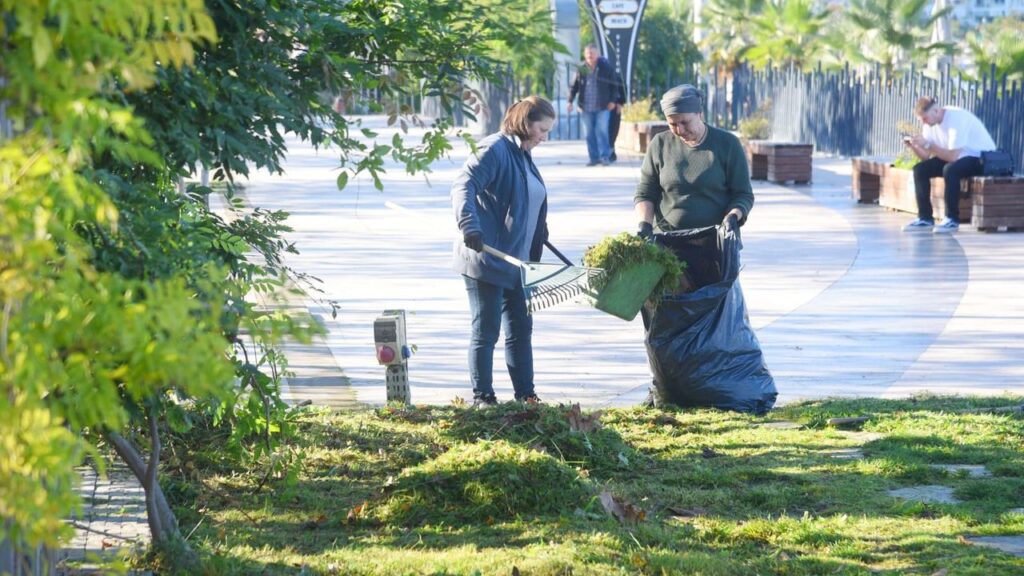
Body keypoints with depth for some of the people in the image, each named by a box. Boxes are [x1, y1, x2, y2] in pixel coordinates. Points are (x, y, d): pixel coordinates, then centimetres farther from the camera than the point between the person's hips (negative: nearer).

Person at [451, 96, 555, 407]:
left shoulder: (524, 157, 17)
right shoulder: (495, 149, -13)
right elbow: (463, 186, -25)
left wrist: (535, 256, 31)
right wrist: (469, 226, -38)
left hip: (516, 261, 9)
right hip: (486, 260, -9)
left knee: (521, 328, 12)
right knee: (486, 331, -3)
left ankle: (525, 394, 19)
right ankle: (482, 397, 3)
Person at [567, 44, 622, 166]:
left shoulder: (606, 67, -3)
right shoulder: (581, 69, 1)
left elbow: (614, 84, 3)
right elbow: (574, 86, 7)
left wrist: (613, 101, -3)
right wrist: (570, 101, 0)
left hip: (602, 106, -3)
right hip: (586, 107, 3)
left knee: (602, 131, -8)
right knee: (589, 133, 5)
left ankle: (605, 156, -3)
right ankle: (594, 157, 11)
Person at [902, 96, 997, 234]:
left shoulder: (956, 118, -27)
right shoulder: (930, 121, -2)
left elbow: (952, 156, -33)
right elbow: (926, 156, 0)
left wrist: (927, 144, -34)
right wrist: (913, 146, -18)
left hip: (981, 157, -8)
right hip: (957, 156, 8)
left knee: (950, 170, -36)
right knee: (920, 169, -9)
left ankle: (953, 220, -25)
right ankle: (925, 218, -6)